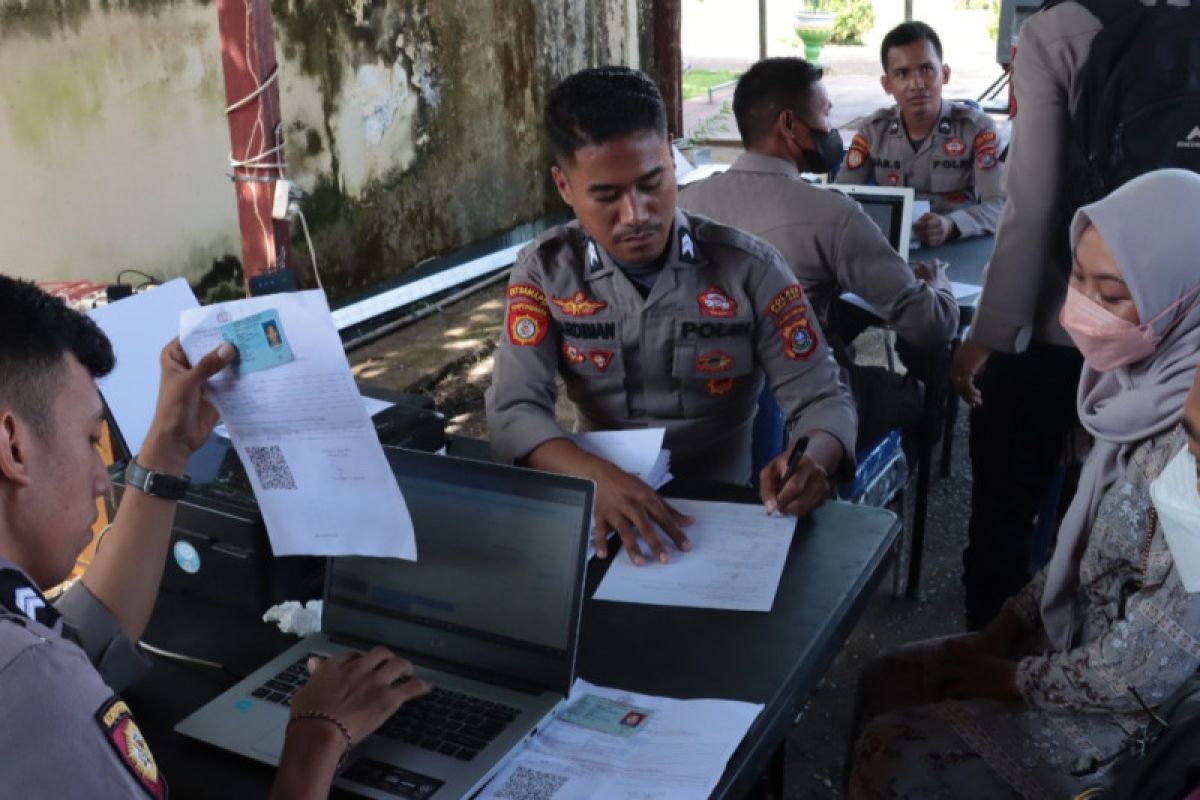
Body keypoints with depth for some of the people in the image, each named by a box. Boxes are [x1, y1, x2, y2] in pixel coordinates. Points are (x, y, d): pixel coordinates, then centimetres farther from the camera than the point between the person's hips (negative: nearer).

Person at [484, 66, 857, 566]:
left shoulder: (750, 268, -7)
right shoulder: (544, 271, -3)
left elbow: (823, 399, -5)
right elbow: (514, 411, -11)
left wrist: (813, 460, -29)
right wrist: (597, 477, -31)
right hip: (601, 504, 0)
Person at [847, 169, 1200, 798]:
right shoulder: (1148, 382, -3)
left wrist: (1015, 678, -12)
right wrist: (1004, 628, 3)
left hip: (1133, 715, -8)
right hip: (1076, 645, 8)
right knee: (885, 684, 11)